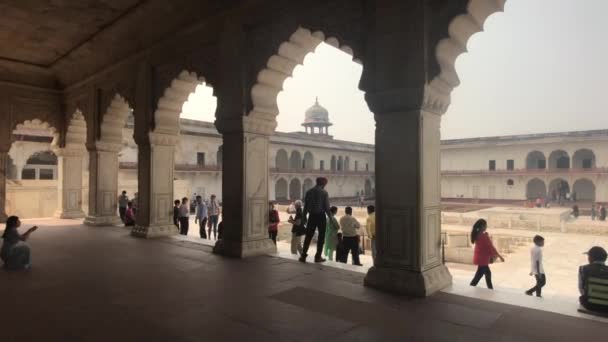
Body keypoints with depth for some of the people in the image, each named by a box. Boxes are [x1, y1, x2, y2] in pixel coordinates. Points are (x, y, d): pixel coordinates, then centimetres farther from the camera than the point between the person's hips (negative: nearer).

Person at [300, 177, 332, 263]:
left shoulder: (309, 191, 5)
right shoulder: (324, 192, -7)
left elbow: (306, 205, 7)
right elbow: (327, 207, -9)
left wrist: (304, 216, 14)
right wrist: (330, 216, 1)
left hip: (311, 215, 4)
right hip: (321, 216, -4)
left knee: (308, 236, 9)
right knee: (321, 236, 7)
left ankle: (303, 256, 7)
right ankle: (318, 257, 8)